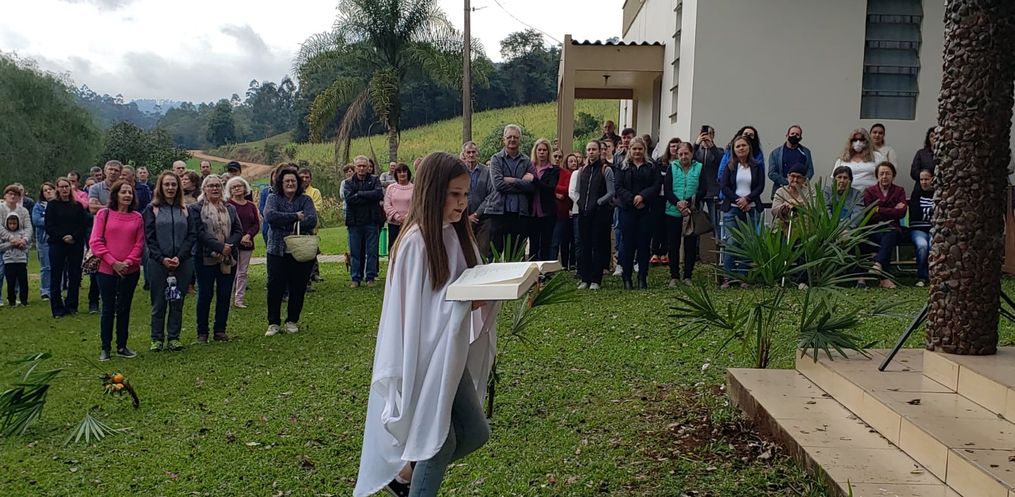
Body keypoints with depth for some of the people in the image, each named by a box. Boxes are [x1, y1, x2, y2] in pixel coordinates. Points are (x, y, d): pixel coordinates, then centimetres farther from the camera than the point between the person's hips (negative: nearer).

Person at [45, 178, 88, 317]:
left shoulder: (78, 205, 9)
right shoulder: (52, 205, 4)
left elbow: (84, 225, 2)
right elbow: (49, 227, -3)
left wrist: (74, 237, -12)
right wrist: (63, 237, -13)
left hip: (76, 245, 2)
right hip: (57, 245, -2)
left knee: (74, 276, 4)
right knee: (56, 276, -1)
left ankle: (71, 306, 13)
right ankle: (57, 308, 5)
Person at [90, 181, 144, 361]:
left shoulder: (137, 217, 5)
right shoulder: (104, 214, -2)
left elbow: (139, 243, 3)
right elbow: (95, 242, -6)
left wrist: (129, 261, -12)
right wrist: (113, 262, -13)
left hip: (130, 271, 2)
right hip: (107, 270, -2)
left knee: (124, 308, 10)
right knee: (108, 309, 4)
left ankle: (122, 346, 20)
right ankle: (105, 348, 15)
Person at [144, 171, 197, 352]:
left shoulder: (185, 210, 8)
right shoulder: (152, 209, 3)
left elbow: (192, 235, 2)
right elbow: (149, 237, -3)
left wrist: (179, 257, -10)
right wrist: (162, 259, -14)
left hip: (183, 263, 2)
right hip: (158, 263, -2)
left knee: (178, 302, 7)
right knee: (159, 303, 4)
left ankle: (174, 337, 16)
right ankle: (157, 339, 13)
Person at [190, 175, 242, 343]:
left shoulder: (230, 209, 13)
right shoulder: (196, 208, 0)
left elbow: (238, 231, 6)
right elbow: (200, 232, -12)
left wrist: (229, 246, -13)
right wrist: (220, 247, -21)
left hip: (228, 258, 4)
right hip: (205, 258, -4)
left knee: (225, 295, 6)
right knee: (205, 295, 1)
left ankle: (220, 330, 17)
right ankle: (202, 332, 11)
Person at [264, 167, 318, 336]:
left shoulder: (305, 200, 6)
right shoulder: (273, 198, 4)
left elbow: (312, 220, -10)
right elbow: (269, 216, -16)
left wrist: (289, 224, -17)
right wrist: (295, 217, -16)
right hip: (277, 251, -1)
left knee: (298, 288, 6)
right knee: (275, 287, -1)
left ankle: (292, 321, 19)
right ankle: (273, 323, 9)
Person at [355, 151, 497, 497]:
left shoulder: (456, 234, 4)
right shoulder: (417, 241, -20)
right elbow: (414, 310, -21)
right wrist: (467, 302, -27)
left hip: (451, 355, 8)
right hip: (422, 356, -8)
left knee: (475, 432, 12)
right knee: (441, 439, 3)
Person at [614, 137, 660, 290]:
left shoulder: (651, 167, 9)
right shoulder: (623, 167, 7)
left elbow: (656, 186, 0)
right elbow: (618, 187, -2)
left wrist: (643, 196, -15)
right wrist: (632, 199, -13)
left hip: (646, 210, 1)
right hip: (627, 210, -1)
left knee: (644, 243, 1)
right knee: (628, 243, 1)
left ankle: (642, 278, 9)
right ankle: (627, 278, 8)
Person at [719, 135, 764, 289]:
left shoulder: (757, 166, 9)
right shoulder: (730, 167, 7)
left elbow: (760, 187, 2)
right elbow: (724, 187, 0)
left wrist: (747, 199, -13)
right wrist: (738, 200, -11)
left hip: (751, 209, 1)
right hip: (731, 209, -1)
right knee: (730, 243, -5)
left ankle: (743, 277, 3)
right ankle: (727, 276, -1)